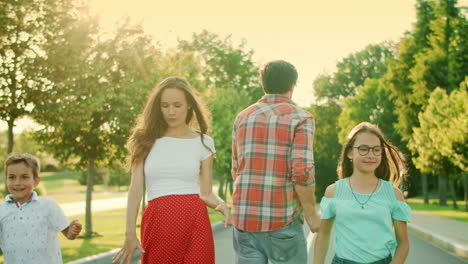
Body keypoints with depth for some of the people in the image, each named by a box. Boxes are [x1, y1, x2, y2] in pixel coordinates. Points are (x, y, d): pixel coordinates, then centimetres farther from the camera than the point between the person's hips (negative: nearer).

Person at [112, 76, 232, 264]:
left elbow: (206, 193, 9)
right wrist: (130, 234, -2)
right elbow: (136, 188, 5)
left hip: (194, 222, 0)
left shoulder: (203, 143, 8)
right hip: (157, 223, 0)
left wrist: (221, 204, -14)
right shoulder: (146, 140, 9)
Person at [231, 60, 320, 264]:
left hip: (244, 217, 5)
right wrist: (311, 213, -4)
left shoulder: (243, 117, 11)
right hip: (282, 221, -4)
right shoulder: (300, 118, -5)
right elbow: (302, 172, -15)